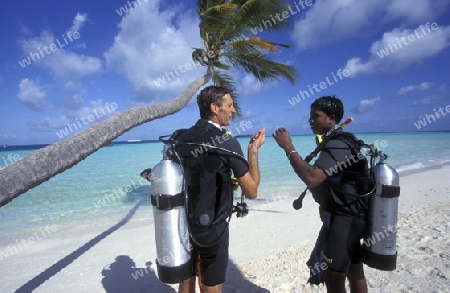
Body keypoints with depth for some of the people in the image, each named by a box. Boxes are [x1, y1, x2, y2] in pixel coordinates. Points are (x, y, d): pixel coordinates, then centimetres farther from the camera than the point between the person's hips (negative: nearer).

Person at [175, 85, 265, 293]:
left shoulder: (183, 139, 1)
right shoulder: (227, 142, -19)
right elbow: (251, 191, -16)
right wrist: (254, 150, -7)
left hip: (186, 223, 6)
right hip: (212, 228, -6)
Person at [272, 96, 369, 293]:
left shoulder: (337, 145, -21)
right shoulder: (338, 142, 12)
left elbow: (312, 178, -34)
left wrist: (288, 148, -28)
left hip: (343, 220, -10)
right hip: (349, 217, 10)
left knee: (333, 277, 1)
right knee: (354, 272, 21)